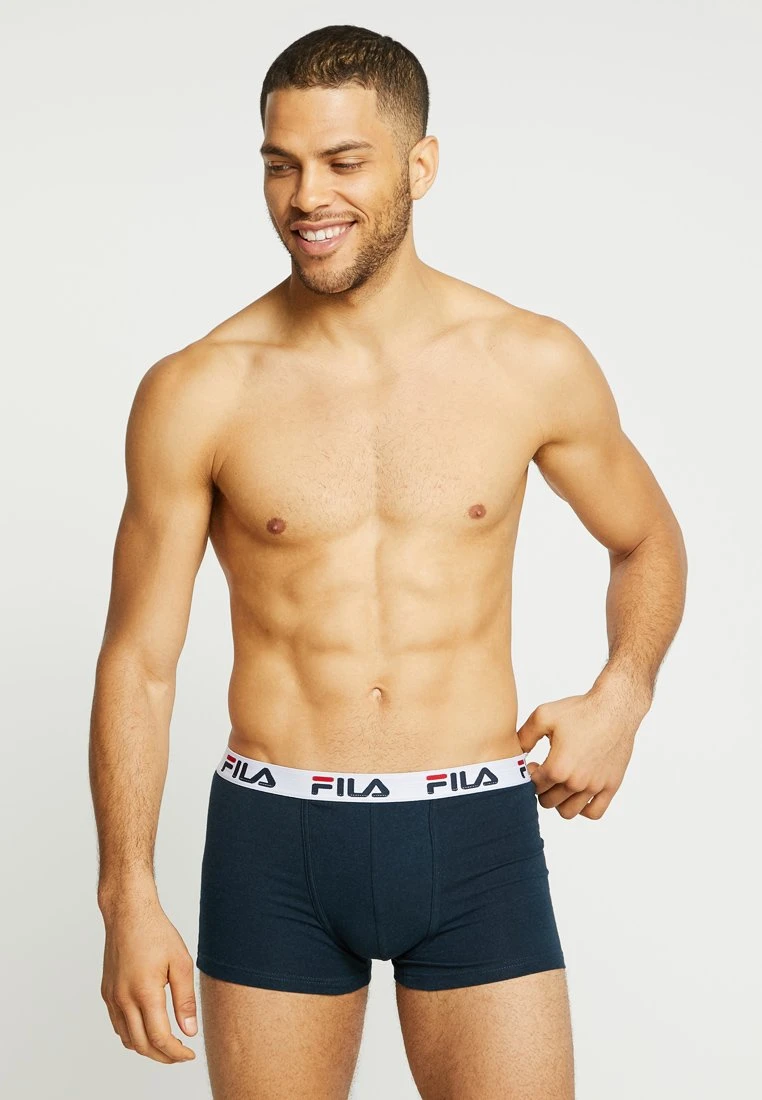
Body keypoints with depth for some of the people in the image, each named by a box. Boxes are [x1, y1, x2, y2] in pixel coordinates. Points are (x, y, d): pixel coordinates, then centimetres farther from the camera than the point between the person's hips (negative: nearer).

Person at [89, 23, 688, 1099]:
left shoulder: (534, 363, -2)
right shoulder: (196, 393, -4)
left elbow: (648, 542, 15)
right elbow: (139, 659, 0)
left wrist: (620, 694, -4)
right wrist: (128, 896, -4)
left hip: (476, 840, 1)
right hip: (273, 846, 0)